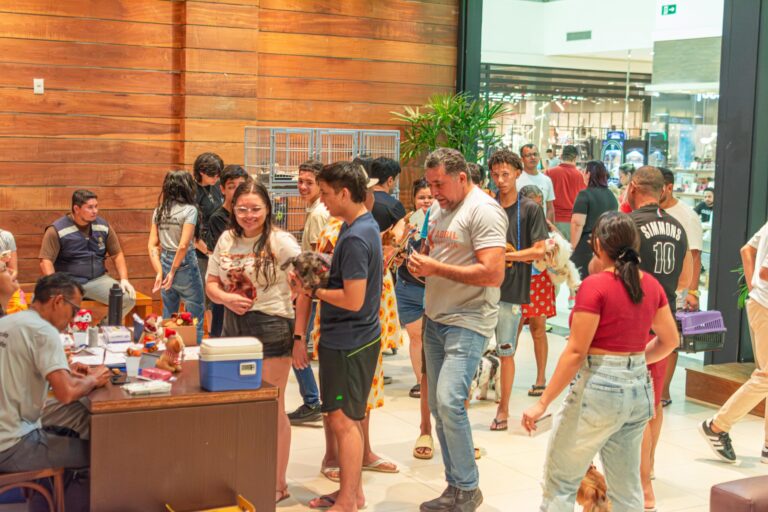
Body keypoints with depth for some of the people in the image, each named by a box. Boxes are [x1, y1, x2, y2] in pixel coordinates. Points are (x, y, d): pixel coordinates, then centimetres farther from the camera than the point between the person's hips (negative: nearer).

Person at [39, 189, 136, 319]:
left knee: (129, 298, -21)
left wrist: (124, 279, -2)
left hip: (98, 280, 4)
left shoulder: (103, 226, 7)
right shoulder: (57, 230, -7)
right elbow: (46, 262, -12)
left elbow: (117, 254, 13)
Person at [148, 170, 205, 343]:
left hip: (165, 262, 6)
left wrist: (160, 272, 0)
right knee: (195, 318, 5)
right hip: (185, 264, -6)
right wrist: (173, 272, -9)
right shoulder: (189, 209, -12)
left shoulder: (159, 210, 5)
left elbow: (152, 245, 2)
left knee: (168, 317, 19)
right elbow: (183, 245, -18)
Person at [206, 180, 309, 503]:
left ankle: (278, 484, 16)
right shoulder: (226, 241, 7)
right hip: (233, 328, 6)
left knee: (272, 409, 3)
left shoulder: (281, 242, -10)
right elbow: (211, 284, 12)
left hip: (271, 328, -5)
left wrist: (299, 334, -16)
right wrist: (226, 298, -11)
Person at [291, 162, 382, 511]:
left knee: (343, 420, 0)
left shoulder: (355, 238, -21)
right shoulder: (363, 225, 9)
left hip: (349, 343, -10)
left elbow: (353, 300, -24)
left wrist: (312, 290, -12)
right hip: (346, 337, 10)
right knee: (341, 418, 17)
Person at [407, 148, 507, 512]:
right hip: (435, 318, 9)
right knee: (437, 407, 10)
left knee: (449, 402, -18)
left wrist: (436, 268, -20)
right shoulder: (439, 208, 12)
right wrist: (419, 264, 2)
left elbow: (493, 274, -22)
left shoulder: (483, 210, -14)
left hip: (468, 322, -9)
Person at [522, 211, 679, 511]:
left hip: (599, 388, -7)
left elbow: (575, 352, -17)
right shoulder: (651, 285, 4)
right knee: (627, 488, 15)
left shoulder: (595, 286, -15)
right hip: (640, 388, 7)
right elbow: (670, 340, 15)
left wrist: (542, 403, -13)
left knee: (560, 483, 6)